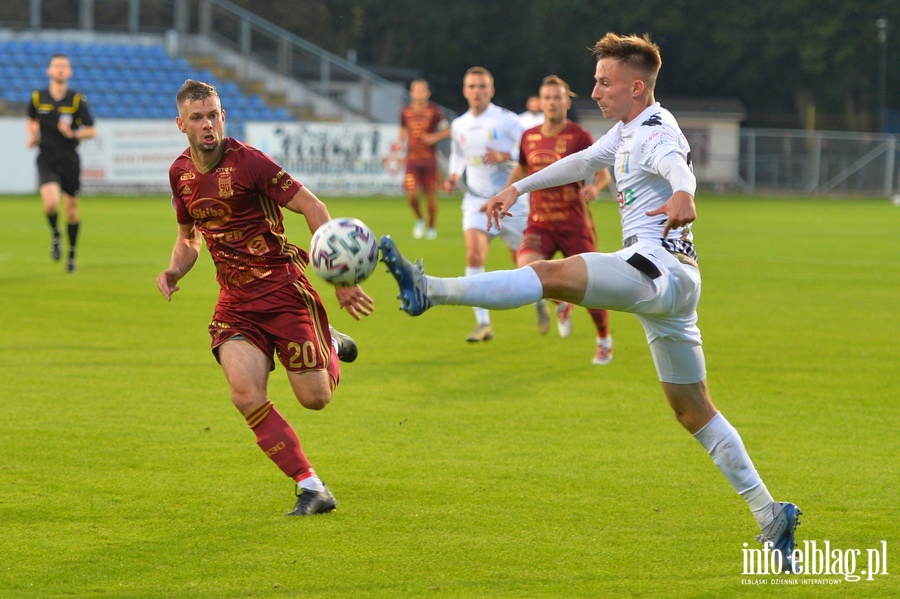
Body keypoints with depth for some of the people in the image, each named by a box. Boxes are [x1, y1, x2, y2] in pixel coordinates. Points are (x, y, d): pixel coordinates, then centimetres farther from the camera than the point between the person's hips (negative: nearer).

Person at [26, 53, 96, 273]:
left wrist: (73, 134, -19)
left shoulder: (77, 100, -5)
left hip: (70, 160, 0)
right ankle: (55, 234, 10)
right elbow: (31, 120, 21)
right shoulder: (38, 97, 0)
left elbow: (91, 131, -1)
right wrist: (32, 136, 1)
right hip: (46, 160, 0)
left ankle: (72, 255, 25)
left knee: (71, 209, 7)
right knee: (51, 202, -22)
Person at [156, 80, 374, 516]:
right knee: (246, 395, -18)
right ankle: (312, 489, -9)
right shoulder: (180, 173, 5)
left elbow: (312, 208, -12)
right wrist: (174, 271, 1)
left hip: (281, 286, -5)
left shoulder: (247, 161, -15)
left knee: (314, 398, -5)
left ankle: (330, 346, 32)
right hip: (234, 299, 5)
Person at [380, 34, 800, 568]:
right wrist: (519, 189, 36)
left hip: (658, 269, -11)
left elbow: (677, 164, -34)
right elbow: (583, 162, 37)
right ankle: (771, 514, 11)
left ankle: (431, 290, -40)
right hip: (670, 283, 11)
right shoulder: (627, 131, 21)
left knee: (552, 274, -26)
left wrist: (682, 194, -56)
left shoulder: (656, 132, -11)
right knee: (693, 410, 11)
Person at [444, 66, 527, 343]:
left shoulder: (507, 120, -9)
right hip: (477, 200, 3)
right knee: (474, 255, -20)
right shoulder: (459, 126, 6)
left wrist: (505, 156, -25)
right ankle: (483, 324, -19)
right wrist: (454, 177, 3)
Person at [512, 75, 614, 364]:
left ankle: (604, 341, 23)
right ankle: (560, 303, 6)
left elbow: (604, 174, -5)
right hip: (539, 223, 3)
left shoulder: (579, 137, -7)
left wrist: (594, 187, -27)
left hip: (574, 223, -3)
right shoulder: (529, 137, 6)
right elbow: (521, 170, 24)